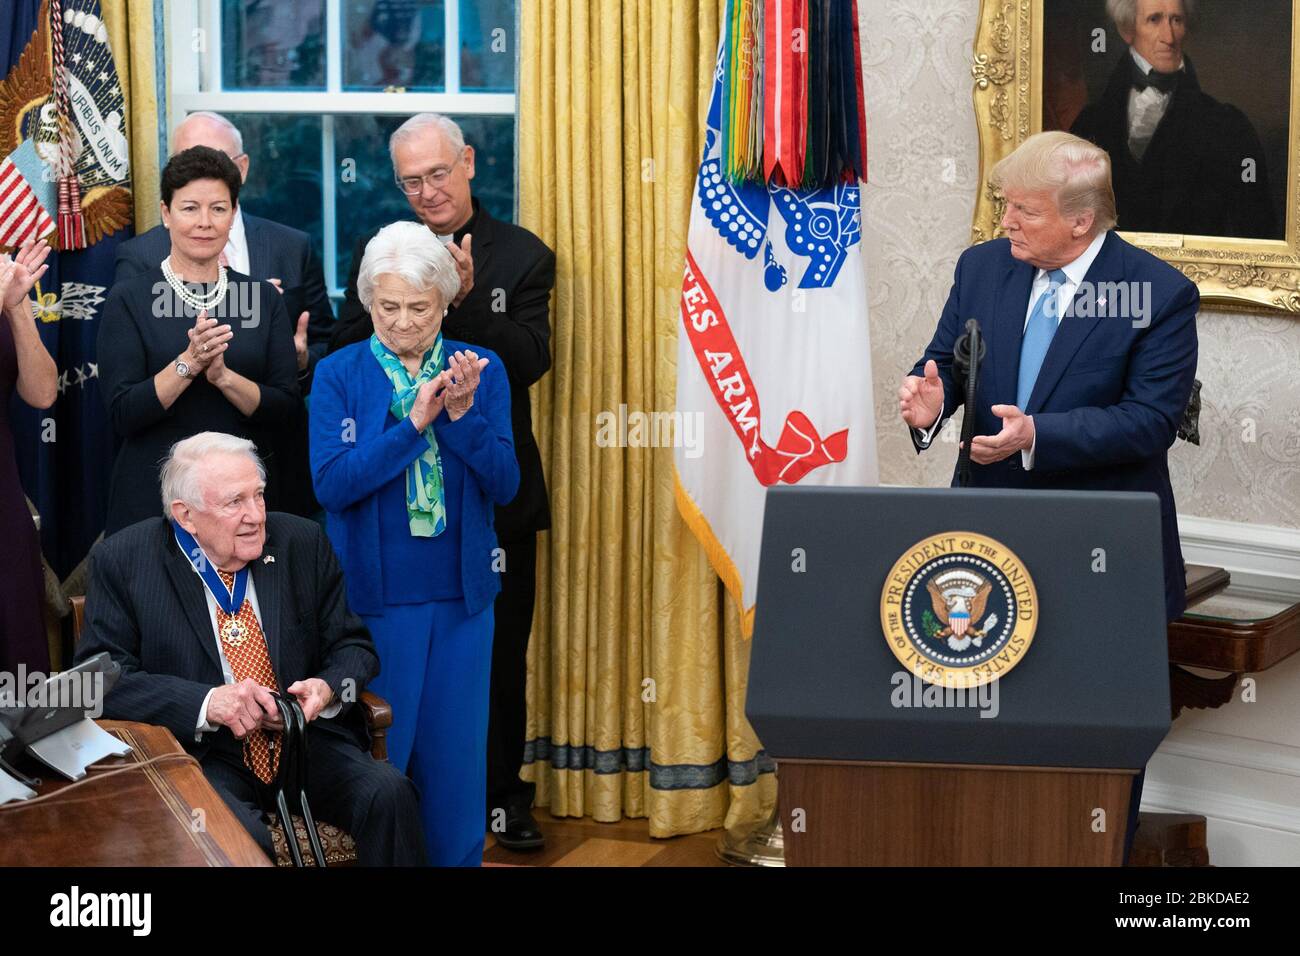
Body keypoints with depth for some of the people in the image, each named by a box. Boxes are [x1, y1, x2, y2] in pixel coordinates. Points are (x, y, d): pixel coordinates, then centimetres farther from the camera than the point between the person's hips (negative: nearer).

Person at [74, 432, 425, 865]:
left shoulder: (302, 542, 5)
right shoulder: (121, 561, -3)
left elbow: (354, 647, 12)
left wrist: (327, 688, -13)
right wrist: (207, 703, -23)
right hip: (198, 753, -3)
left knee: (390, 793, -24)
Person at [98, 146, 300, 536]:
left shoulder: (263, 298, 5)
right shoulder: (128, 299, -2)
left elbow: (287, 413, -1)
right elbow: (123, 414, -10)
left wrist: (223, 375, -17)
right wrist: (188, 363, -22)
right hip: (153, 499, -2)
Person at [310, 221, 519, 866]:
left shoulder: (482, 371, 4)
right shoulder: (338, 376, 0)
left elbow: (504, 485, -3)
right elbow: (331, 483, -13)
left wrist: (462, 414, -18)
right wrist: (413, 425, -18)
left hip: (461, 596, 2)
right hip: (373, 596, -2)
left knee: (455, 752, 8)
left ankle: (456, 856, 21)